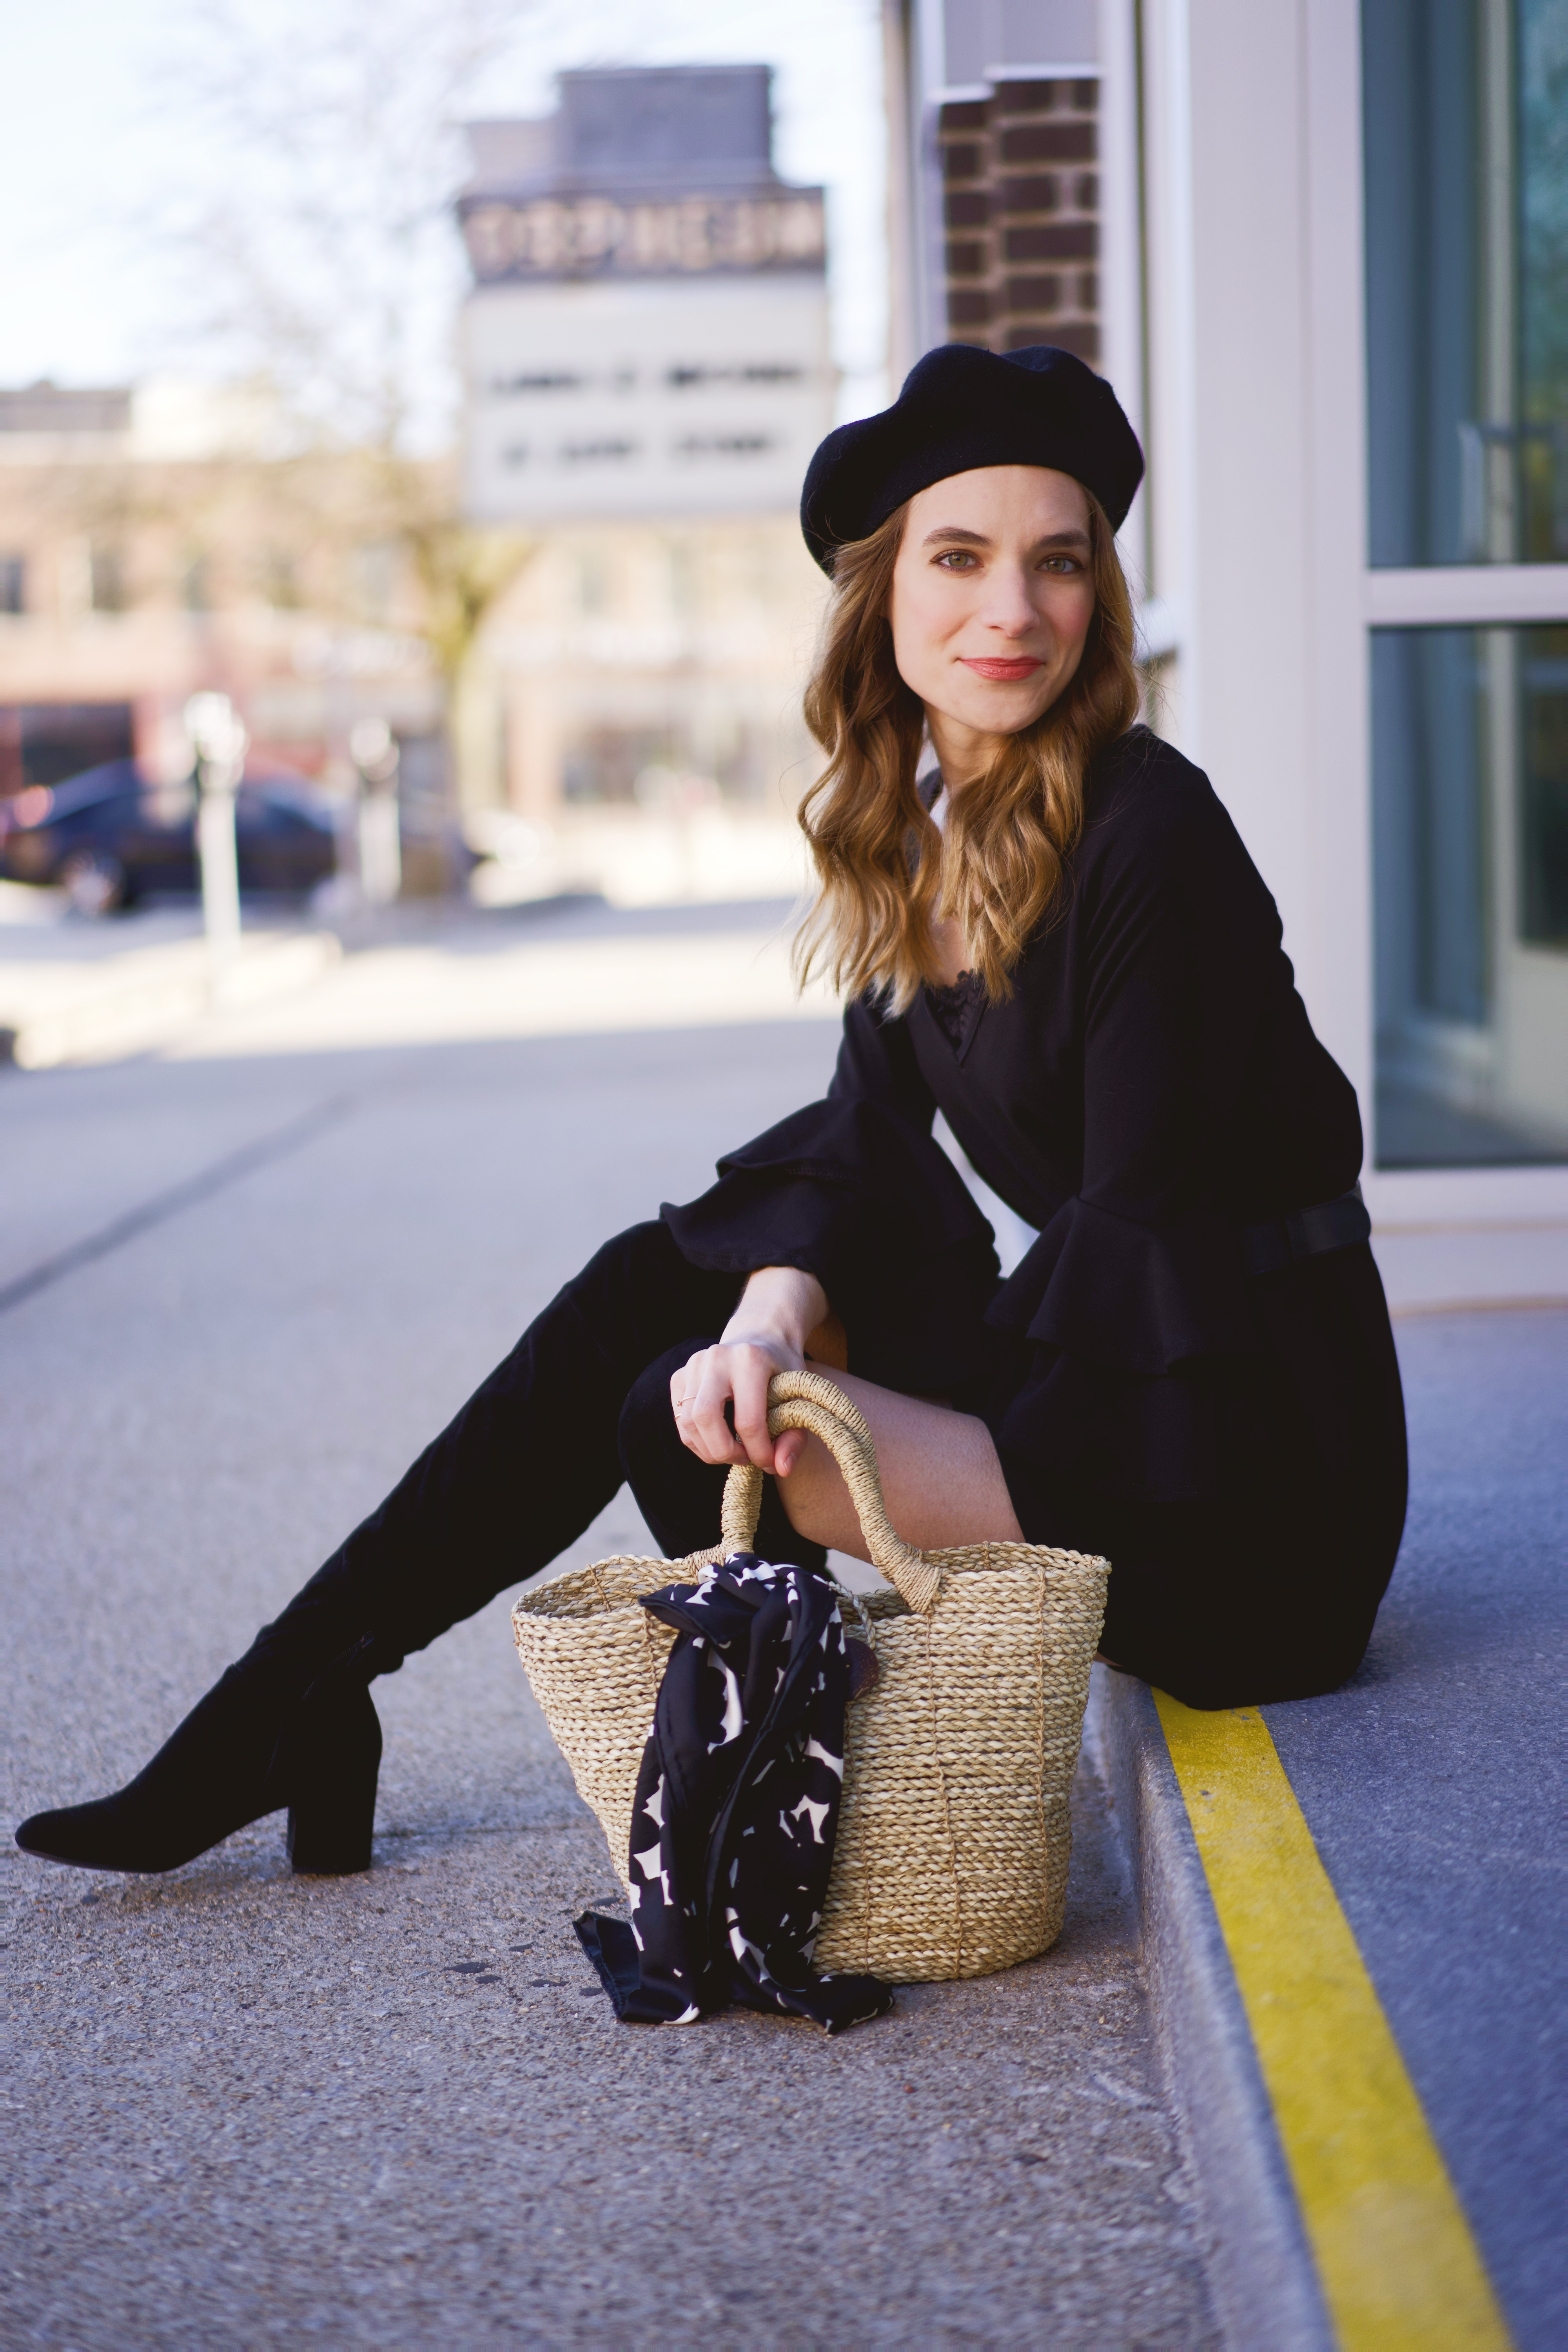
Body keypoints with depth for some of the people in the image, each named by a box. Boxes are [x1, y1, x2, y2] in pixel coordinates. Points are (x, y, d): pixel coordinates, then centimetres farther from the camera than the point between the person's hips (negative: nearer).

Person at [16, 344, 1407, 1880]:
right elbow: (865, 1134, 3)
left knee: (695, 1432, -18)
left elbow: (1140, 1226, -19)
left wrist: (839, 1404, -19)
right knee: (656, 1285, 4)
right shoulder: (925, 832, 7)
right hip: (1091, 1365, 8)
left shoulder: (1146, 834, -18)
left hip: (1237, 1451, -8)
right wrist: (777, 1309, -18)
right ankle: (285, 1709, 8)